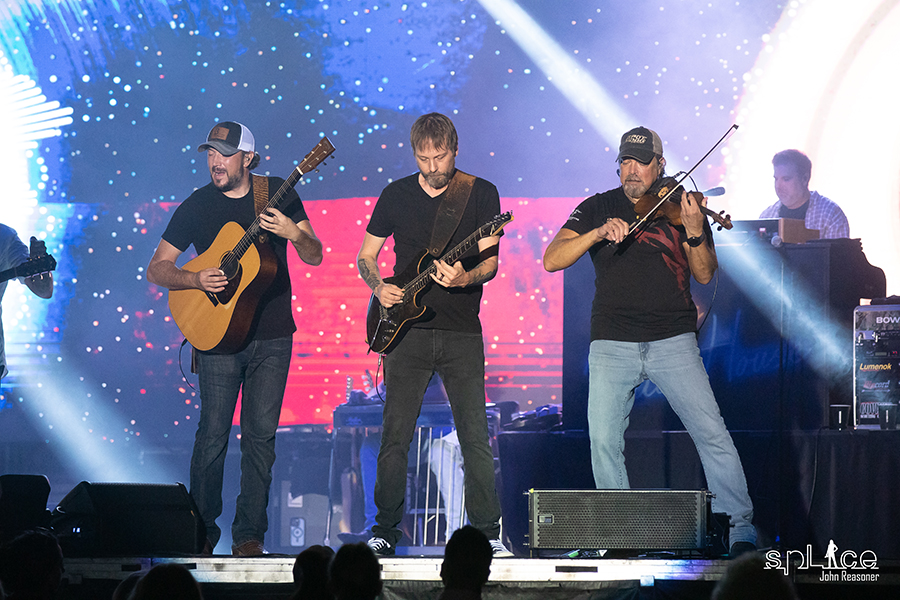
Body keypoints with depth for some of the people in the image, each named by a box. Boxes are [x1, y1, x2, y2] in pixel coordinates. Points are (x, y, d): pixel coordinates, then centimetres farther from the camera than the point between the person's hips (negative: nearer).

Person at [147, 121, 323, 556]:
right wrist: (195, 280, -15)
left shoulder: (278, 193, 4)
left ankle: (249, 533, 6)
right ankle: (202, 529, 6)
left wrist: (294, 233, -18)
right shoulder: (197, 206, 1)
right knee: (214, 433, -5)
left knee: (261, 434, 0)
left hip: (272, 335, 1)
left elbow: (315, 257, 3)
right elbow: (156, 269, 3)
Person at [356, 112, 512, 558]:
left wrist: (463, 279, -23)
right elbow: (366, 255, 14)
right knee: (395, 438, 1)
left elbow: (490, 262, -2)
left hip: (461, 334, -1)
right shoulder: (396, 195, 7)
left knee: (475, 438, -5)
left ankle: (489, 532, 2)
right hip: (406, 331, 1)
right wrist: (378, 287, -6)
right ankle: (386, 530, 11)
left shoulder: (481, 194, 2)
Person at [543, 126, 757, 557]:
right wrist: (598, 233, -18)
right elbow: (552, 260, -3)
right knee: (603, 440, -8)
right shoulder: (598, 208, 9)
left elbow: (704, 275, 0)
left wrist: (694, 232, -18)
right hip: (612, 343, 1)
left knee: (711, 433, -8)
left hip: (672, 340, -1)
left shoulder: (680, 207, 8)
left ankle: (740, 529, 0)